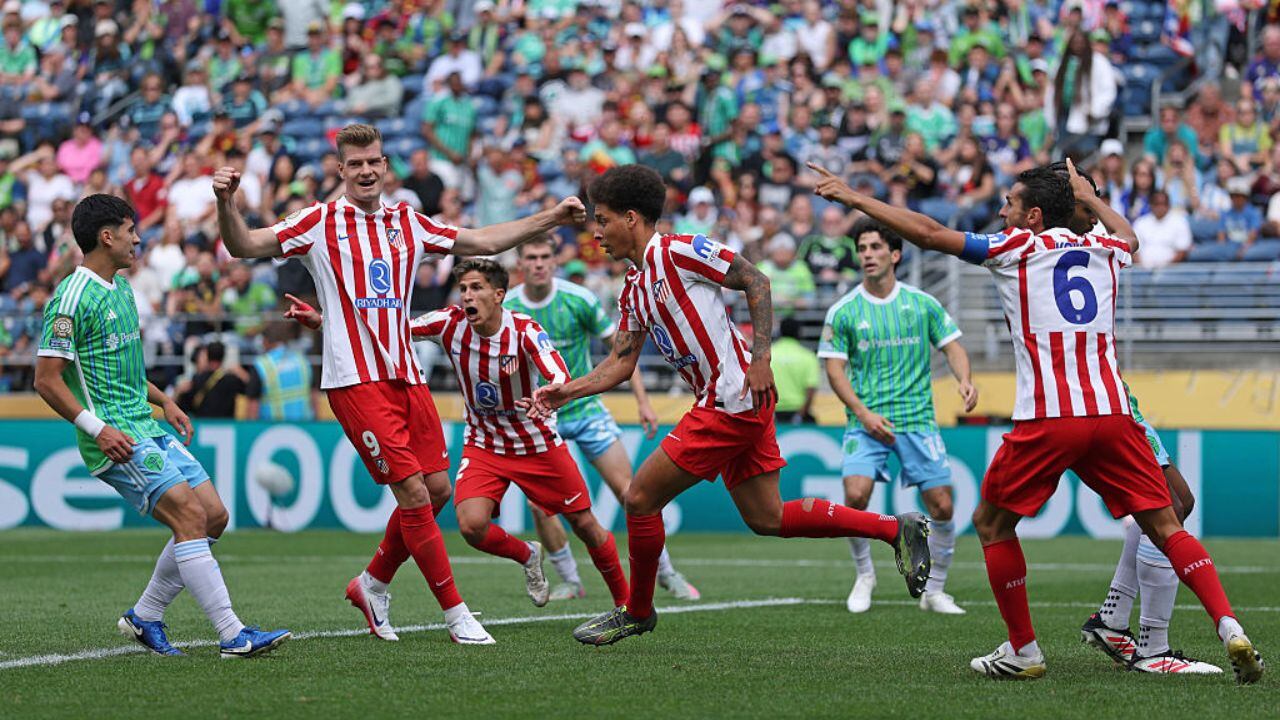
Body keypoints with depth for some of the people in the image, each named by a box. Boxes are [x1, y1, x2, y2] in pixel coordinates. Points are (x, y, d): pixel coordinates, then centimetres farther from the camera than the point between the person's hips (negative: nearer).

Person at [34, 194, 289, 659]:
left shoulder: (120, 288, 17)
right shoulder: (73, 298, -13)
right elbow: (46, 379, -16)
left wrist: (163, 401, 20)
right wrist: (98, 429, -22)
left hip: (148, 429, 10)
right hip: (116, 441, -10)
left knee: (214, 516, 4)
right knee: (190, 516, -18)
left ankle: (144, 617, 15)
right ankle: (232, 636, -19)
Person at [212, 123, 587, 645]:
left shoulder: (407, 224, 13)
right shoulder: (321, 223, -2)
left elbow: (484, 242, 21)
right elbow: (244, 246, -7)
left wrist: (553, 218, 16)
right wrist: (226, 203, -26)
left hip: (406, 375, 6)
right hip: (356, 380, -6)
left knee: (437, 488, 4)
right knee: (414, 493, -11)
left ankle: (372, 583, 25)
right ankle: (455, 612, -4)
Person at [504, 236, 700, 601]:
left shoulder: (579, 299, -12)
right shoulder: (505, 309, -10)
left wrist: (642, 400, -7)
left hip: (584, 407, -1)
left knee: (627, 490, -6)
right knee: (539, 504, -12)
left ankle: (666, 573, 8)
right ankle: (570, 581, 7)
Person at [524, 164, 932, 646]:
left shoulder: (675, 252, -10)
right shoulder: (633, 288, 17)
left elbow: (756, 280, -11)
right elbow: (621, 362, 19)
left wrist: (760, 358, -18)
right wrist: (566, 392, 6)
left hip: (734, 400, -10)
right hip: (726, 405, 10)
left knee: (640, 498, -4)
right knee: (766, 519, 11)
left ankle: (637, 611, 12)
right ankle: (896, 528, 17)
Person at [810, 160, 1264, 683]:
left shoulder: (1017, 248, 4)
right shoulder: (1102, 250, 18)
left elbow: (928, 233, 5)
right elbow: (1130, 238, 44)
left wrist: (854, 198, 13)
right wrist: (1088, 197, 58)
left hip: (1048, 420, -4)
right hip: (1112, 412, 4)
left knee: (992, 523, 14)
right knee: (1165, 527, 5)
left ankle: (1023, 651, 13)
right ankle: (1230, 630, -12)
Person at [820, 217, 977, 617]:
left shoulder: (923, 304, 4)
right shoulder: (843, 311, 1)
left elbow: (952, 345, 7)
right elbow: (834, 369, 1)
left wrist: (964, 379, -14)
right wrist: (863, 413, -12)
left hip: (918, 419, 1)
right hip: (867, 422, -1)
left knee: (942, 506, -6)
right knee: (855, 495, -22)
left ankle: (934, 591, 14)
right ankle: (864, 575, 4)